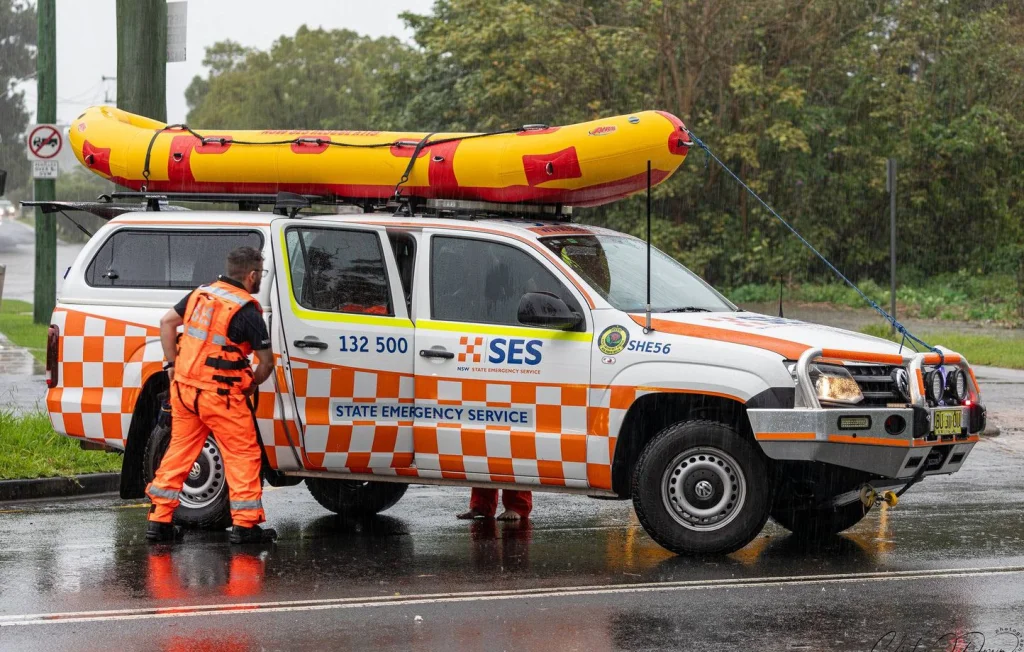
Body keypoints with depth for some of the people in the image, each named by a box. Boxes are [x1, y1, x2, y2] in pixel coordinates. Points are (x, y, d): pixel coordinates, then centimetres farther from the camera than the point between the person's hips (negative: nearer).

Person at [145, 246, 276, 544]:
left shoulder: (200, 294, 8)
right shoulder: (247, 310, -11)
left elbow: (167, 322, 15)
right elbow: (266, 362, -8)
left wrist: (172, 365, 18)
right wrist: (250, 386, 10)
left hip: (184, 387, 6)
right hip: (219, 394, -6)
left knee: (179, 451, 14)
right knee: (243, 454, 4)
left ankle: (159, 520, 13)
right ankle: (245, 524, 2)